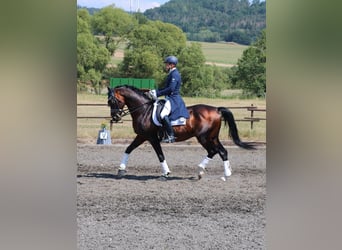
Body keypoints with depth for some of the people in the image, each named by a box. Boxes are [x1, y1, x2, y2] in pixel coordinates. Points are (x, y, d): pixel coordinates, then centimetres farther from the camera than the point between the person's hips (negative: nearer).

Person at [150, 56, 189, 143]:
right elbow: (167, 87, 22)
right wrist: (156, 91, 10)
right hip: (171, 99, 12)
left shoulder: (174, 74, -14)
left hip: (173, 99, -12)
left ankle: (171, 136, -26)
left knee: (163, 115, -29)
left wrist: (158, 93, -21)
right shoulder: (172, 74, 18)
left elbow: (171, 89, -24)